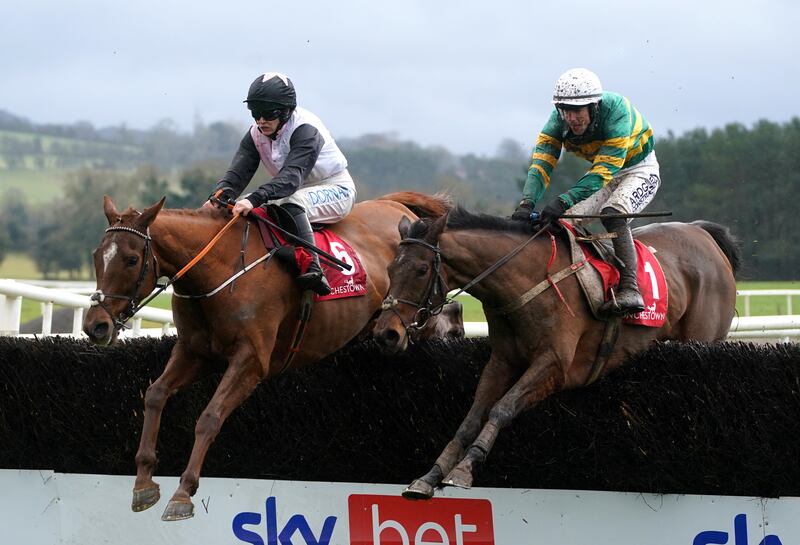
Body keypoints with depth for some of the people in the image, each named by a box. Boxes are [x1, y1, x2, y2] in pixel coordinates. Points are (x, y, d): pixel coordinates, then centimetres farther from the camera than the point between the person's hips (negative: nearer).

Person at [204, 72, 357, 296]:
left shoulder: (306, 131, -28)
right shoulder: (256, 133, -5)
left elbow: (291, 177, -42)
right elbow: (238, 171, -17)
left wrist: (254, 198, -57)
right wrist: (219, 195, -40)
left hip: (335, 189, -8)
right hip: (299, 192, 8)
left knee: (291, 203, -38)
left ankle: (313, 268, -46)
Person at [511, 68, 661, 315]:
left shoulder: (616, 111, -34)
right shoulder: (559, 119, -18)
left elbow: (603, 172, -40)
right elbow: (541, 163, -25)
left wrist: (563, 201, -51)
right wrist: (526, 204, -45)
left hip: (640, 169, -6)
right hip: (601, 172, 6)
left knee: (612, 212, -33)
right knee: (568, 218, -13)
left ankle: (629, 289, -38)